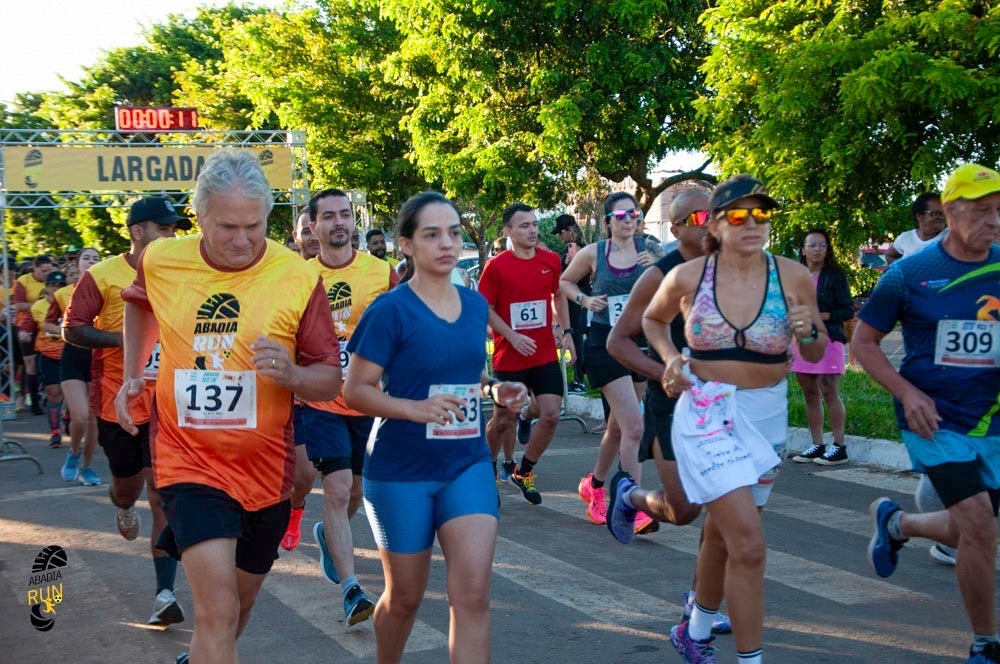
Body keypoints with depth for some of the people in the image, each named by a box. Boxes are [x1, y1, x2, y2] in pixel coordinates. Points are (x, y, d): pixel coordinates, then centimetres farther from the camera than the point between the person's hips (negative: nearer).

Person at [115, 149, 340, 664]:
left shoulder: (298, 277, -12)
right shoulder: (160, 262, -6)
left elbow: (330, 379, -7)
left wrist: (290, 374, -27)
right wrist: (132, 374, 12)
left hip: (264, 467, 2)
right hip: (190, 461, -1)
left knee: (239, 606, 21)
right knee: (218, 608, -19)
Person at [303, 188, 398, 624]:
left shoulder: (383, 273, -3)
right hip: (320, 401, -2)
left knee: (355, 491, 16)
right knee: (338, 489, -12)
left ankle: (328, 534, 48)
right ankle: (350, 588, -6)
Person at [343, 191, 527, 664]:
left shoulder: (476, 305, 5)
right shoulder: (390, 310, -13)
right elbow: (354, 391, -12)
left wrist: (495, 391, -1)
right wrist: (415, 407, -27)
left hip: (468, 465, 4)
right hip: (401, 471, -4)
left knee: (473, 594, -8)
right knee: (404, 597, 12)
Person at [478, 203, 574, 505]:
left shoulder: (551, 260, 2)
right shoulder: (496, 266, -9)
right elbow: (485, 309, -5)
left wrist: (565, 331, 10)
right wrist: (513, 336, -15)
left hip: (545, 355, 3)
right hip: (508, 357, -3)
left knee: (551, 415, -7)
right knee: (504, 419, 7)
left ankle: (523, 472, 15)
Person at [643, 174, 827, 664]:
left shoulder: (793, 276, -5)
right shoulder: (687, 277, -8)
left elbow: (816, 355, 6)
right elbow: (653, 319, 14)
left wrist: (808, 332, -16)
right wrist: (670, 358, -4)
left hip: (768, 415, 3)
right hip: (706, 412, -3)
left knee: (722, 531, 18)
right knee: (748, 542, -14)